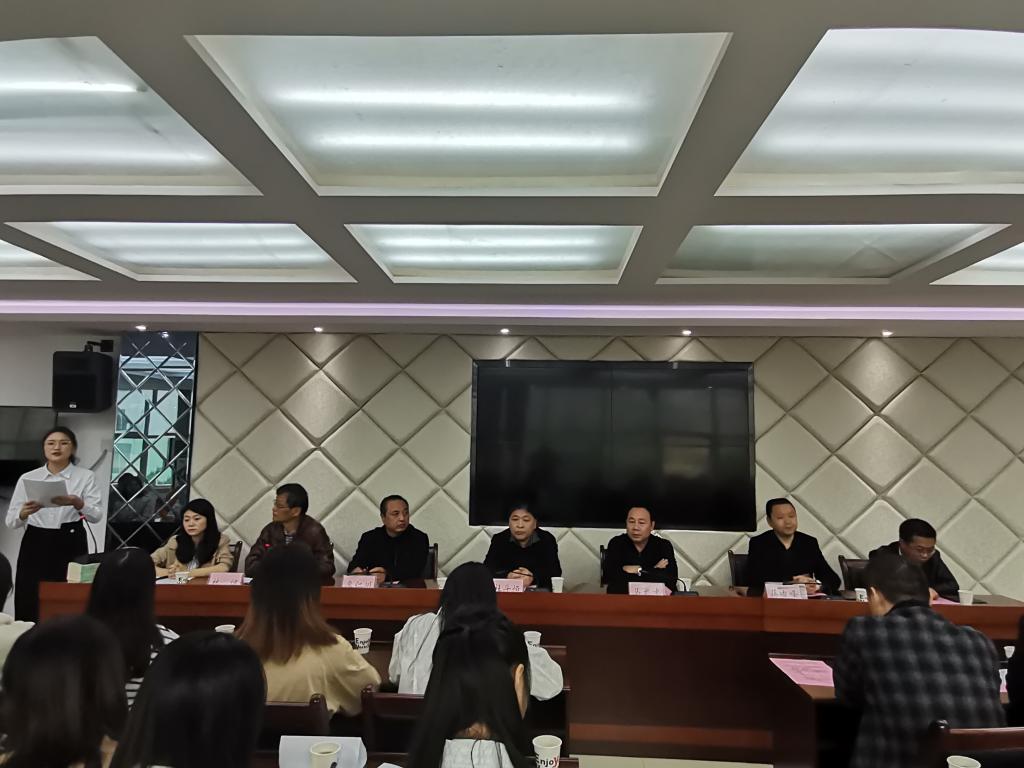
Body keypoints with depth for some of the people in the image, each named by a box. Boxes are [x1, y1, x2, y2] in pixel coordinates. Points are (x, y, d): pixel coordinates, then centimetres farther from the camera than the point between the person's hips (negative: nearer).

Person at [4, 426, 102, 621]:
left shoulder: (85, 477, 1)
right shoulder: (27, 478, 6)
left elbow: (96, 516, -10)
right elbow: (11, 521, 2)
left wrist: (76, 502, -29)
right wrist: (24, 513, -20)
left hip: (71, 547, -2)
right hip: (35, 546, 2)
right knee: (30, 608, 0)